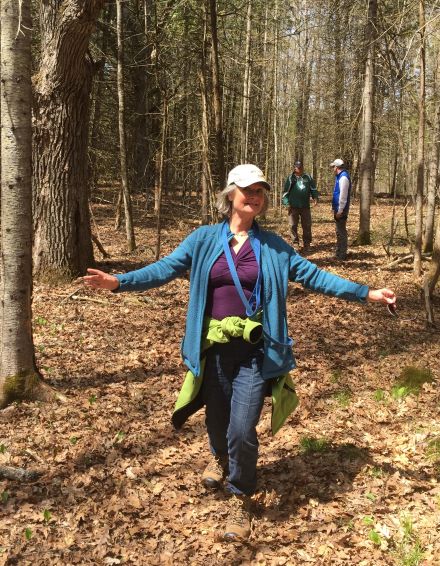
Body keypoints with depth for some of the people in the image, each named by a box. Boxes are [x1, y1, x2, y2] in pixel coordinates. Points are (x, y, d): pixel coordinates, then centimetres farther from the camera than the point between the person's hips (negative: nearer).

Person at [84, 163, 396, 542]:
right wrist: (119, 282, -17)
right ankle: (220, 458, 55)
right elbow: (164, 269, -4)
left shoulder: (273, 246, 2)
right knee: (216, 420, 18)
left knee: (243, 429, -9)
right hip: (214, 349, 1)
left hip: (254, 352, -1)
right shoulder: (203, 240, 1)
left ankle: (241, 499, 17)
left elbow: (313, 275, 3)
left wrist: (364, 293, -2)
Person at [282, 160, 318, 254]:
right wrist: (287, 203, -5)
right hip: (293, 207, -2)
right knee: (293, 225, 1)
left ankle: (306, 245, 13)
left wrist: (315, 197, -6)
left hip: (305, 206, 2)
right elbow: (286, 192, 3)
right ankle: (295, 241, 17)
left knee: (307, 226, 4)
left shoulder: (308, 178, 8)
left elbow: (313, 189, 12)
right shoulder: (290, 178, 2)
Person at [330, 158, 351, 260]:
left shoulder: (343, 177, -17)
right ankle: (338, 252, 26)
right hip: (338, 209, 10)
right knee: (339, 231, 17)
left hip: (341, 210, -10)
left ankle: (342, 255, 0)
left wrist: (340, 210, -22)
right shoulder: (340, 176, 14)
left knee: (341, 232, -5)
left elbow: (343, 195, -22)